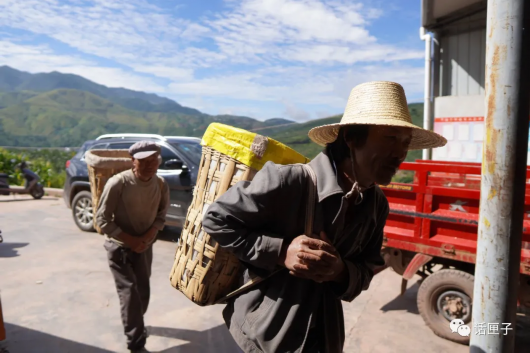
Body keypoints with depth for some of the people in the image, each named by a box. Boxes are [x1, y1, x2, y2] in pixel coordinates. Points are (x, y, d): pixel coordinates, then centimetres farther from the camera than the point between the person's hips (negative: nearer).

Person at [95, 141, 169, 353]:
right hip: (119, 247, -4)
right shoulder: (118, 183, -24)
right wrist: (130, 240, -19)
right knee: (130, 294, -6)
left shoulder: (161, 185, -10)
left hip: (144, 246, 5)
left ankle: (135, 324, 46)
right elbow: (102, 220, -17)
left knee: (143, 292, 17)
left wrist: (148, 236, -15)